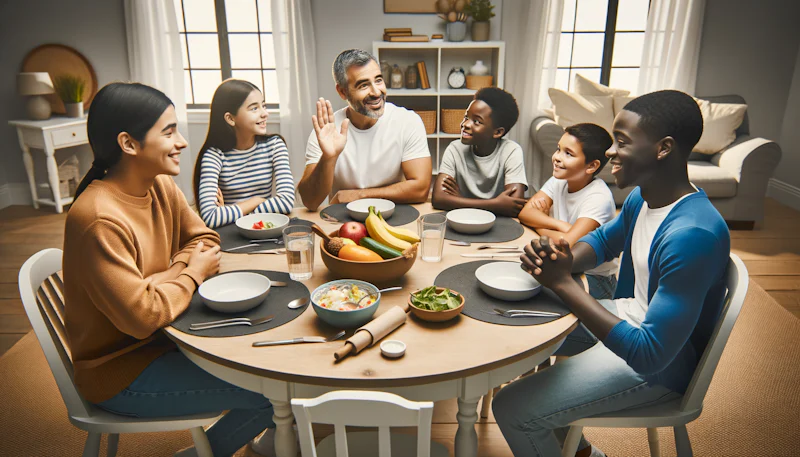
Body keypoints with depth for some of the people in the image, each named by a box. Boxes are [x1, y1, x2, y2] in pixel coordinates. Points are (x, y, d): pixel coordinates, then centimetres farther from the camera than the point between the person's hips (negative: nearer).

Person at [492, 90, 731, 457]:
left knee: (512, 409, -18)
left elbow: (650, 354, -32)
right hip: (626, 316, 9)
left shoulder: (693, 234, -32)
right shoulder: (641, 198, -3)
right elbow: (602, 240, 16)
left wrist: (563, 283, -29)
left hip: (659, 367, -9)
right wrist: (564, 259, -9)